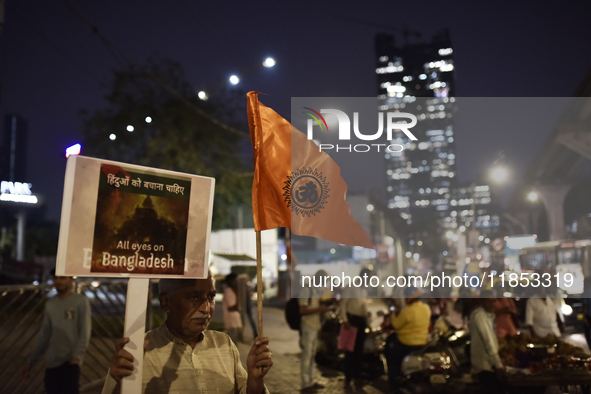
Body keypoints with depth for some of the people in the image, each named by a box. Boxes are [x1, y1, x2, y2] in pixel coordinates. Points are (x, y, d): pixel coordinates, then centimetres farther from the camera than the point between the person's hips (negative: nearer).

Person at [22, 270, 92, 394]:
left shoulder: (81, 301, -1)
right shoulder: (50, 304, 13)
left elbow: (85, 333, -6)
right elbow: (44, 335, 18)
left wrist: (76, 356, -17)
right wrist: (30, 360, 16)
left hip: (70, 362, -5)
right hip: (51, 362, 5)